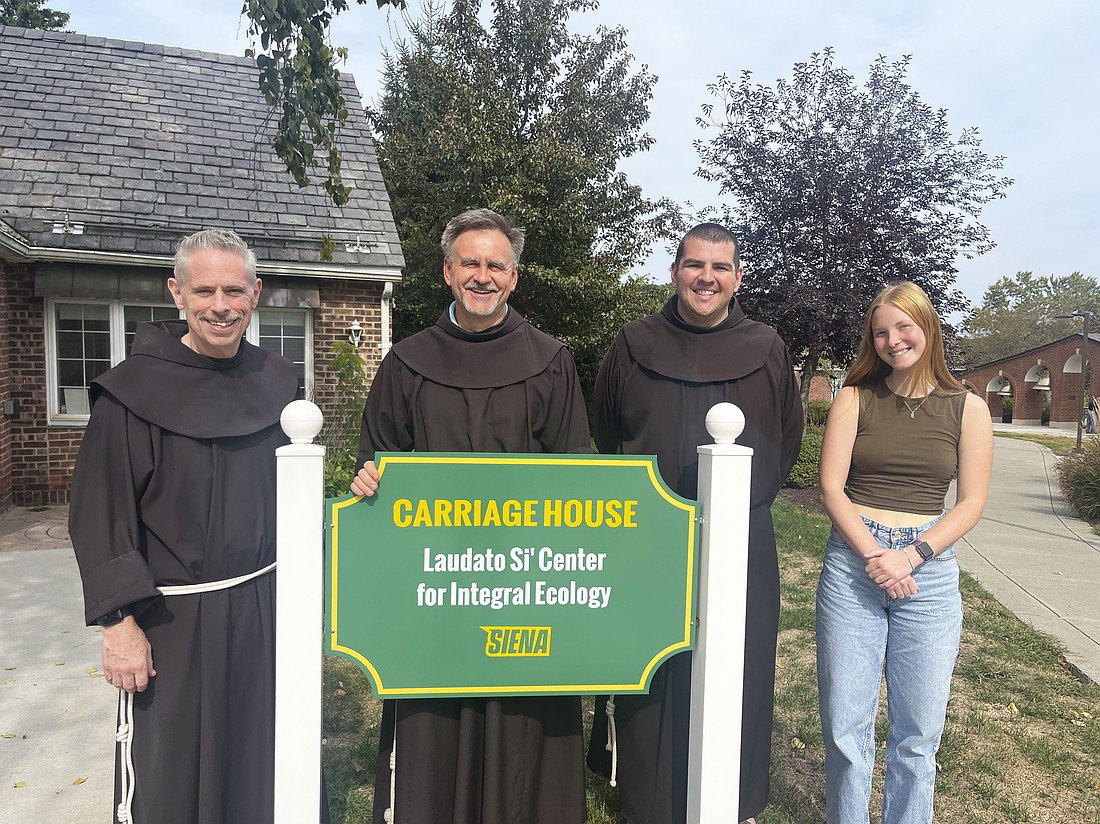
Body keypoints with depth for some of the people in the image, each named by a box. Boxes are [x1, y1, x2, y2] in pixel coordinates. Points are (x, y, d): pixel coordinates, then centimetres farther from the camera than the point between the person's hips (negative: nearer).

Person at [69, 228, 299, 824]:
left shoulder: (276, 385, 2)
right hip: (172, 619, -4)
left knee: (256, 765, 18)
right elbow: (99, 512, -10)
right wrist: (119, 621, -14)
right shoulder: (134, 390, -10)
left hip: (264, 609, 4)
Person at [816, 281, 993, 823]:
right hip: (851, 562, 0)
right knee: (845, 723, 5)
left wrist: (912, 555, -11)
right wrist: (875, 556, -13)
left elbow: (971, 502, 2)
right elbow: (831, 487, -2)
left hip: (930, 570, 1)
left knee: (919, 728, 8)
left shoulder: (967, 408, 5)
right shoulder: (855, 399, 4)